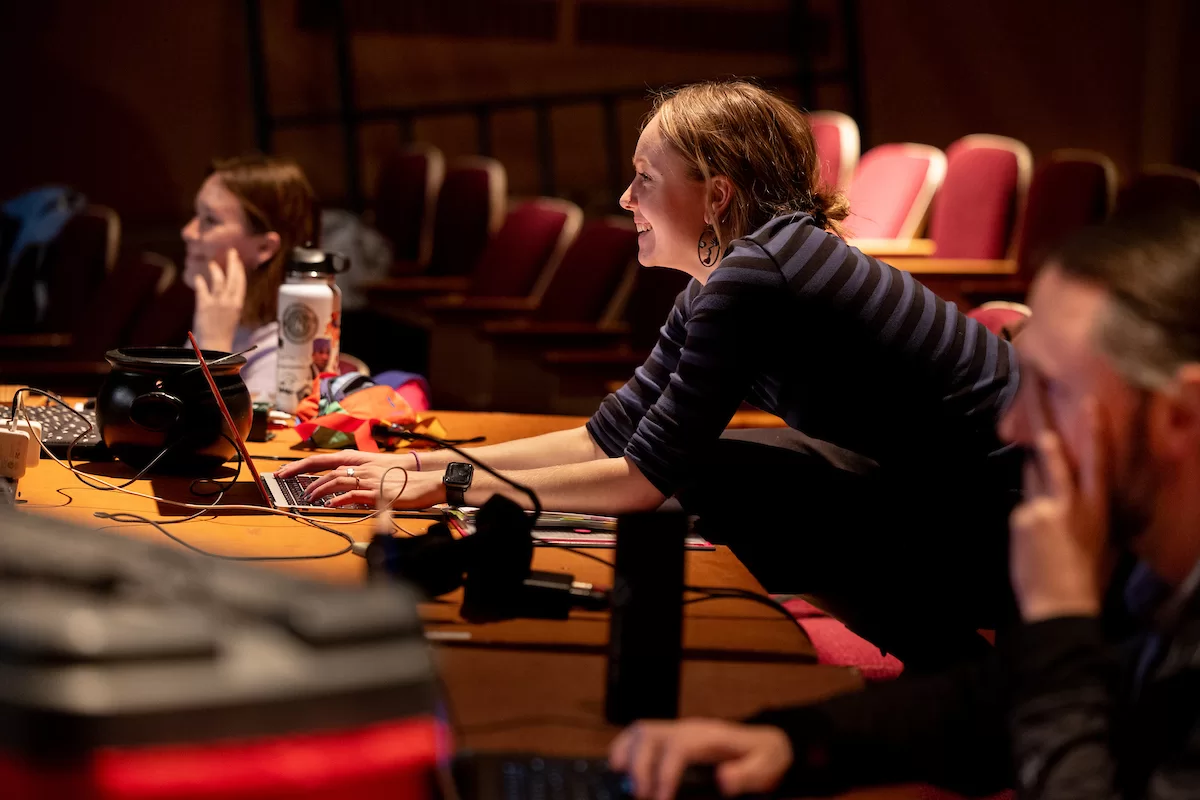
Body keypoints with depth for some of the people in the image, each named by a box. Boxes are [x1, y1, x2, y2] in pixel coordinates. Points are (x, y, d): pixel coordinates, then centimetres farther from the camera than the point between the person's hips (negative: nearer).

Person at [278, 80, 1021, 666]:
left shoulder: (753, 277, -21)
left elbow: (645, 477, -18)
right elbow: (607, 436, 11)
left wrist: (445, 486, -12)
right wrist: (413, 464, 7)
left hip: (1004, 513, -9)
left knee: (719, 478, -15)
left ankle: (963, 678, -3)